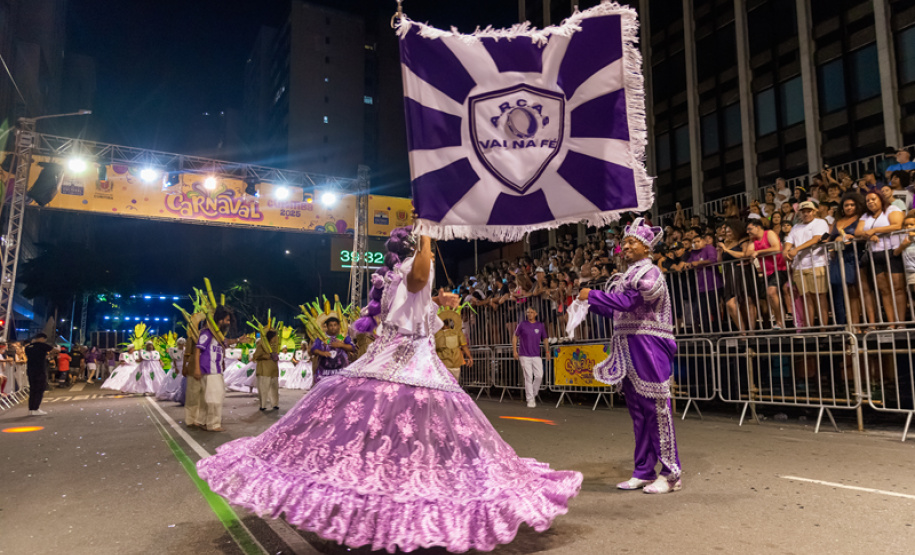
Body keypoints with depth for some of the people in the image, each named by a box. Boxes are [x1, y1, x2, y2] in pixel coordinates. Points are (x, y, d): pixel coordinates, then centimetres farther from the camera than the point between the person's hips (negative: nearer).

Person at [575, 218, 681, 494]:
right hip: (628, 348, 9)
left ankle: (671, 474, 5)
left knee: (656, 408, -5)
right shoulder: (627, 276, 18)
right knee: (638, 411, 12)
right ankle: (644, 471, 20)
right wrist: (590, 303, 11)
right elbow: (618, 312, 17)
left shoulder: (649, 273, -8)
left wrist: (592, 294, -15)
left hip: (648, 347, -9)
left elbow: (627, 302, -22)